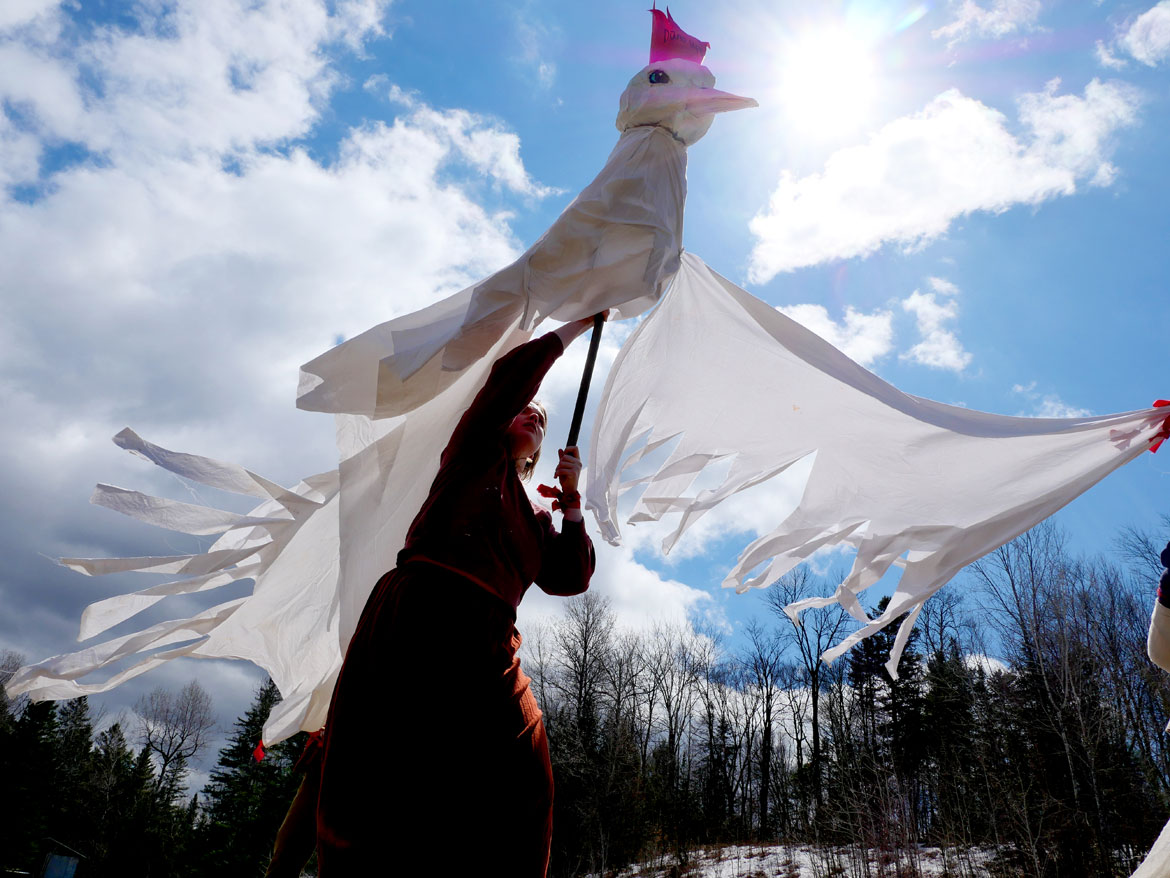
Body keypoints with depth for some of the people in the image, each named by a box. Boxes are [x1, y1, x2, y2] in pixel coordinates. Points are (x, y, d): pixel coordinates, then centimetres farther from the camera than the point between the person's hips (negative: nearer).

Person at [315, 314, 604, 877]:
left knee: (521, 789, 2)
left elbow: (569, 578, 15)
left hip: (483, 640, 7)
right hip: (424, 614, -6)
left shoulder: (533, 517, 28)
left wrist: (571, 500, 5)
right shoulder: (473, 452, 15)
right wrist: (574, 328, 10)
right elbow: (508, 378, 2)